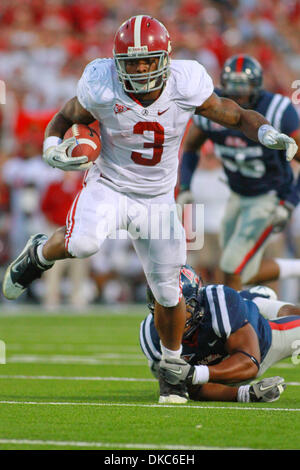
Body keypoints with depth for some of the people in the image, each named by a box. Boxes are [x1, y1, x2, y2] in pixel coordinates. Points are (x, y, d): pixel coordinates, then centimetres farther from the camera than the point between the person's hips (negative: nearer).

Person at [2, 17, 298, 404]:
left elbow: (236, 116, -8)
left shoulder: (186, 86, -18)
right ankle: (39, 254, 2)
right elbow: (65, 116, -1)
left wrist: (268, 134, -28)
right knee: (84, 243, -34)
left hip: (157, 197, 2)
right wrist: (52, 147, -22)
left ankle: (173, 362, 32)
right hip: (109, 185, -2)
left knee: (168, 290, 6)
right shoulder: (102, 89, -20)